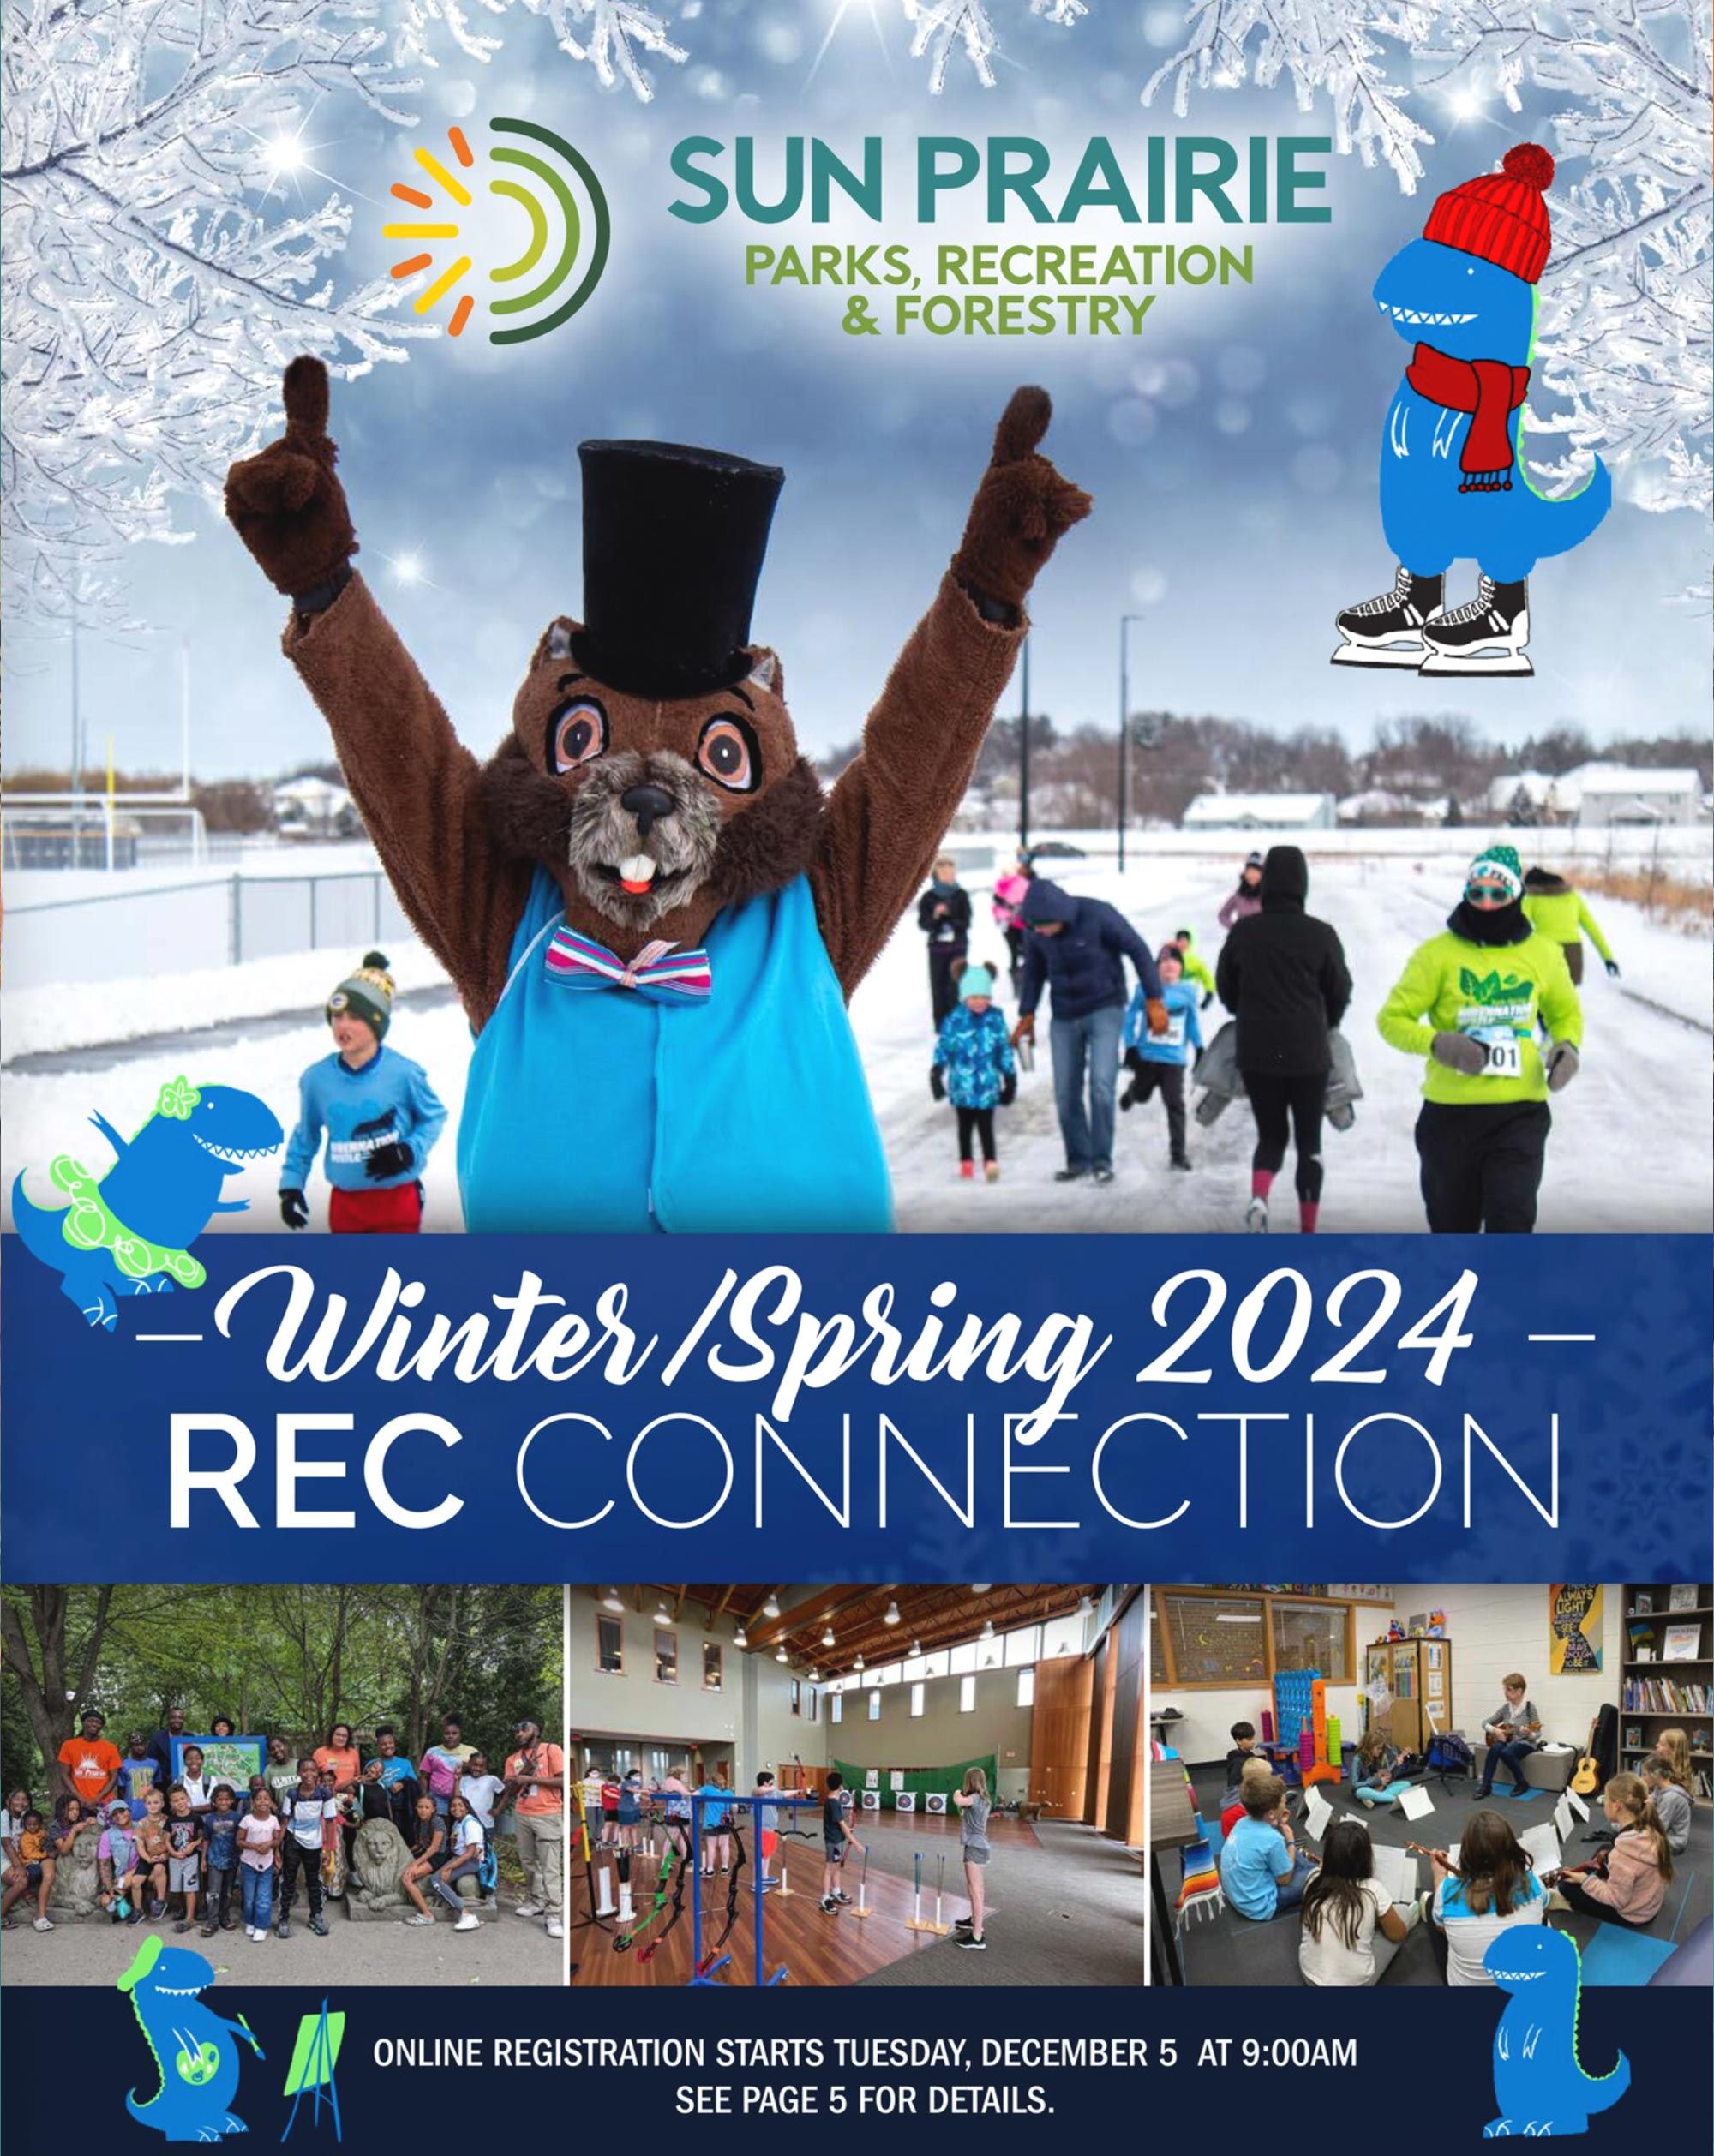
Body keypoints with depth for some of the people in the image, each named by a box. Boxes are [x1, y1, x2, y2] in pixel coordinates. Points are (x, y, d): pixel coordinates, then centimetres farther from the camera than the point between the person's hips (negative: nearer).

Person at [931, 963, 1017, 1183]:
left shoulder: (995, 1020, -1)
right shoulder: (954, 1020, -5)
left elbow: (1005, 1050, 7)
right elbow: (943, 1047, 0)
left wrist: (1010, 1078, 11)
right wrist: (936, 1074, -2)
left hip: (988, 1084, -1)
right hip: (962, 1083, 1)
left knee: (985, 1124, -5)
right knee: (965, 1124, 13)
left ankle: (990, 1162, -2)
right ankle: (966, 1163, 22)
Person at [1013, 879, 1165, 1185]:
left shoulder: (1098, 915, -21)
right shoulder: (1035, 930, -8)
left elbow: (1139, 951, -12)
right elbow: (1033, 972, 11)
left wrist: (1154, 1001, -11)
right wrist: (1027, 1015, 10)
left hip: (1105, 1010, -4)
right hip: (1064, 1018, 4)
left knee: (1101, 1084, -15)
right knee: (1066, 1093, 1)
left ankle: (1102, 1160, -6)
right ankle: (1079, 1160, 14)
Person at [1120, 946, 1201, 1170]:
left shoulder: (1187, 991, 2)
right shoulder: (1145, 988, -4)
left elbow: (1192, 1021, 15)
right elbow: (1131, 1017, 3)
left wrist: (1198, 1047, 15)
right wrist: (1130, 1047, -2)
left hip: (1174, 1059, 0)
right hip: (1146, 1056, 0)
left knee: (1175, 1103, -7)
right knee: (1142, 1095, 18)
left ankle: (1178, 1153, -3)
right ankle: (1132, 1091, 57)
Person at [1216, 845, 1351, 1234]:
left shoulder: (1243, 932, -4)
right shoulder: (1320, 935, -10)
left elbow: (1225, 986, 9)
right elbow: (1340, 992, 1)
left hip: (1256, 1052, 2)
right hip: (1308, 1054, -2)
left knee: (1270, 1136, 15)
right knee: (1309, 1142, 11)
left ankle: (1258, 1199, -14)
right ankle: (1309, 1231, 11)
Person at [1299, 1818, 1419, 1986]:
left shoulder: (1314, 1881, -13)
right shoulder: (1373, 1890, -20)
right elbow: (1398, 1934, 0)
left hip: (1310, 1976, 2)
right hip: (1354, 1983, -2)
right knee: (1403, 1912, 17)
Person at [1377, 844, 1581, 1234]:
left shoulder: (1543, 953, 4)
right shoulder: (1437, 954, -5)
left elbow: (1565, 1012, 21)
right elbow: (1393, 1018, -2)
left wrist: (1568, 1045, -2)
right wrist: (1436, 1043, -22)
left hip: (1520, 1113, 0)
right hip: (1451, 1113, 0)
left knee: (1511, 1223, -15)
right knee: (1452, 1227, 14)